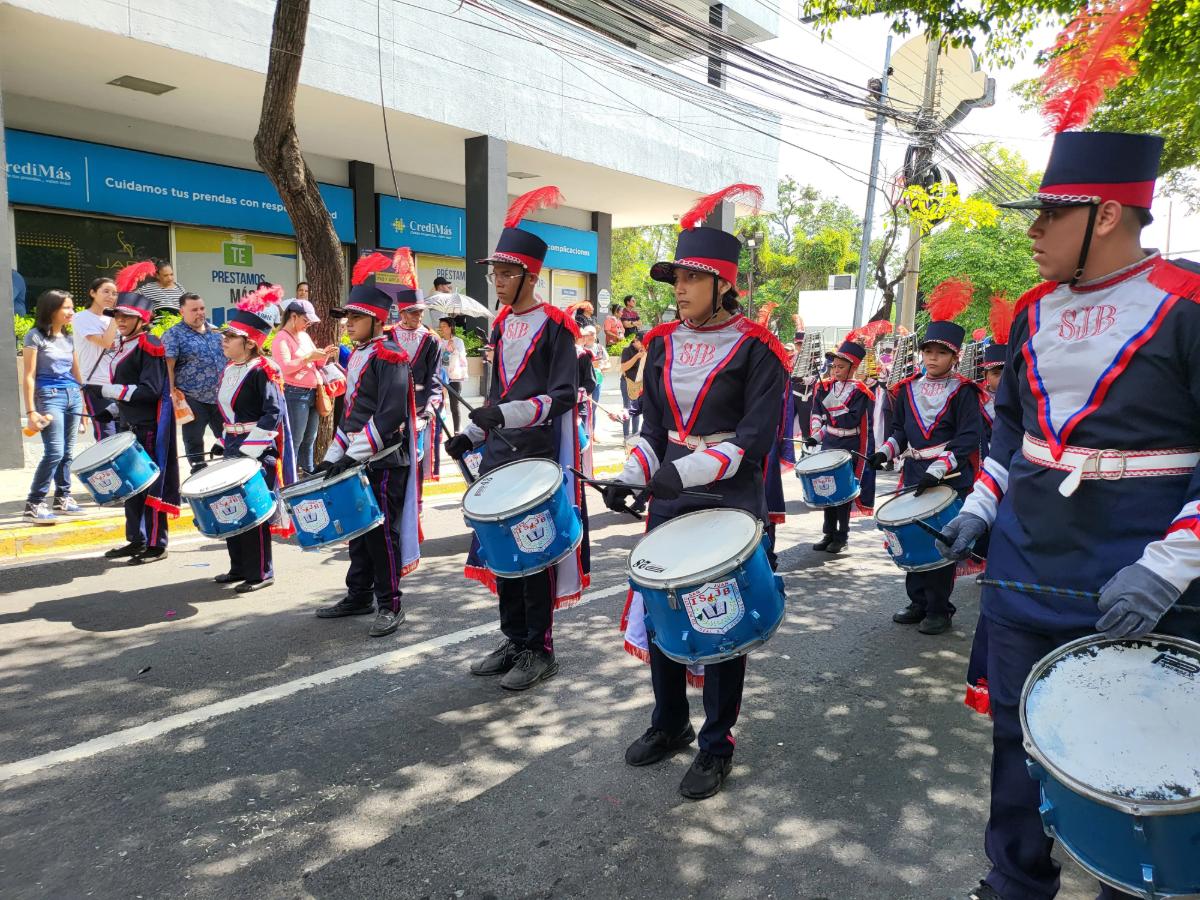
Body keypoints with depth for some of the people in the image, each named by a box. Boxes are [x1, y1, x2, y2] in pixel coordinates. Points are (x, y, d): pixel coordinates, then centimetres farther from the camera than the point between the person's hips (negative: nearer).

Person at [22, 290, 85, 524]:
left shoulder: (68, 338, 15)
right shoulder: (35, 336, -3)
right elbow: (29, 376, -6)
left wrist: (85, 400, 15)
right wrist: (31, 411, -12)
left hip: (73, 396, 6)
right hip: (49, 397, -6)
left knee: (67, 452, 6)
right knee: (54, 451, -14)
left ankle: (63, 499, 15)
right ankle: (34, 504, -9)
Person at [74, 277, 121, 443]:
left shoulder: (110, 319, 14)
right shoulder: (82, 318, -3)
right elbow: (105, 342, -17)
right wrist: (115, 316, -9)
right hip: (96, 385, -6)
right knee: (106, 438, -9)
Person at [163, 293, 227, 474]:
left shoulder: (214, 330, 11)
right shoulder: (173, 334, -7)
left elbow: (226, 355, 20)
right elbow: (168, 365, -14)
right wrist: (172, 391, -22)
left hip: (220, 396, 5)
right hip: (192, 398, -5)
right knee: (194, 441, 6)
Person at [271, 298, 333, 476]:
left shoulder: (305, 336, 15)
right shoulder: (281, 338, -9)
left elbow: (316, 365, 20)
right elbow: (284, 367, -20)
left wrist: (324, 356, 1)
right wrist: (308, 357, -23)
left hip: (313, 393, 8)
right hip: (294, 394, -8)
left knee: (309, 439, 14)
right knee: (294, 441, -5)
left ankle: (309, 473, 23)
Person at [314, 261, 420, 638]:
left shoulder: (389, 356, -13)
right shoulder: (356, 356, 14)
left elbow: (391, 416, -22)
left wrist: (356, 454, -24)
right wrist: (334, 456, 13)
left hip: (384, 462, -9)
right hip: (357, 461, 9)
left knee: (381, 531, -2)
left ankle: (389, 605, 9)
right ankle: (359, 596, 28)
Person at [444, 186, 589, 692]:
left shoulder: (554, 326, -9)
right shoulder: (501, 325, 12)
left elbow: (563, 395, -15)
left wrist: (509, 413, -26)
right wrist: (473, 433, 9)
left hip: (539, 454, -7)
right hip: (500, 452, 7)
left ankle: (540, 651, 13)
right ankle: (514, 640, 25)